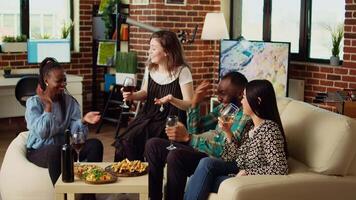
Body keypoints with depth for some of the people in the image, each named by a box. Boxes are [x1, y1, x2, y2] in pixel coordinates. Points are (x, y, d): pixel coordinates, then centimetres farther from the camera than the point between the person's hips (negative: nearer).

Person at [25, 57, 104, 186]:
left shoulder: (70, 101, 4)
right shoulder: (34, 103, -7)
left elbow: (74, 131, -5)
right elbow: (42, 133, -21)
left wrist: (83, 121, -27)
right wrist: (48, 105, -16)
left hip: (65, 147, 5)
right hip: (39, 151, -4)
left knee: (95, 144, -19)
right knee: (55, 150, -39)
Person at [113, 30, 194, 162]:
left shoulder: (182, 71, -12)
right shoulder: (150, 68, 5)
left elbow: (189, 104, -12)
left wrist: (171, 99, -30)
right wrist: (133, 96, 2)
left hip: (170, 121, -5)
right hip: (148, 116, 6)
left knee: (131, 141, -23)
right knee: (124, 141, -19)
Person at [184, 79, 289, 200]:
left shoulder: (269, 129, -19)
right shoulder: (252, 126, 8)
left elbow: (280, 169, -23)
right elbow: (237, 156, 7)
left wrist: (246, 172, -20)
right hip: (239, 171, 7)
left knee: (204, 180, -15)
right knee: (206, 163, -14)